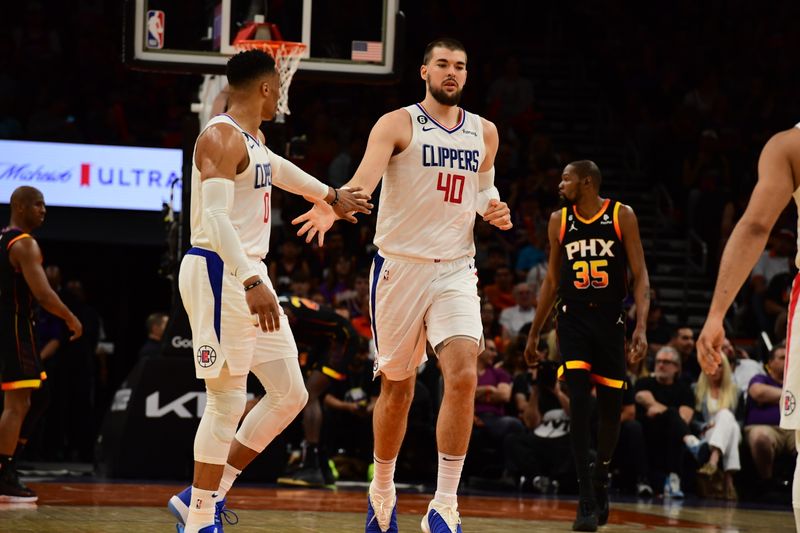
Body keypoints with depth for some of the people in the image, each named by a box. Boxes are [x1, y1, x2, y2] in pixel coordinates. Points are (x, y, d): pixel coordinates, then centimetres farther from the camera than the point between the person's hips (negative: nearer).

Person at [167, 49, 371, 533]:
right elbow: (215, 217, -26)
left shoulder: (254, 138, 15)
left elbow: (274, 168, 39)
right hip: (220, 273, -10)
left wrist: (330, 195, 54)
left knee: (290, 394, 10)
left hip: (251, 274, 10)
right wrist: (251, 283, -35)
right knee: (227, 402, -9)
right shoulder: (222, 138, -15)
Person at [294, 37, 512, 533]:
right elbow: (365, 178, -22)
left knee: (463, 376, -17)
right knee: (397, 388, 8)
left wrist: (494, 209, 2)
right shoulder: (398, 124, -5)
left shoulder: (484, 133, 10)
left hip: (456, 269, 3)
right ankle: (382, 491, 31)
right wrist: (334, 207, -44)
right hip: (400, 265, -3)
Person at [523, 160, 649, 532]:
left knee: (611, 409, 4)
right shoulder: (559, 221, 4)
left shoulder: (622, 216, -4)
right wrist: (534, 334, 13)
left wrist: (641, 327, -17)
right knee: (579, 402, -15)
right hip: (573, 320, 1)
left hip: (610, 320, -1)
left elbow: (640, 276, -5)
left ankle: (600, 480, 31)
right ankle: (587, 501, -15)